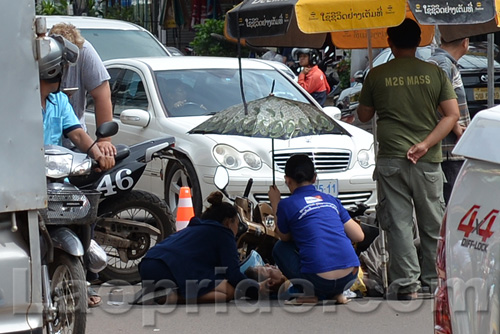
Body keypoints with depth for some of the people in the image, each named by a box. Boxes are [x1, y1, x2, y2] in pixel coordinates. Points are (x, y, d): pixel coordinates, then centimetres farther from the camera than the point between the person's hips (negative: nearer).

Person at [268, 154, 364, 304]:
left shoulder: (287, 205, 3)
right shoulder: (331, 200, 15)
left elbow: (285, 237, 22)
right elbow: (359, 236, 17)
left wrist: (275, 204, 30)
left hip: (319, 280, -4)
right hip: (350, 278, 4)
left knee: (280, 248, 23)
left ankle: (309, 292, 5)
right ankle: (337, 293, 17)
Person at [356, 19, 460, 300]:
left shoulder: (376, 75, 0)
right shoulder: (435, 73, 2)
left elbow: (364, 116, 10)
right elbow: (453, 114, -4)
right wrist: (425, 144, -8)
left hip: (390, 160, -1)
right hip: (428, 161, 1)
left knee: (398, 223, 1)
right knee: (433, 224, 12)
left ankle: (406, 284, -4)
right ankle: (435, 280, 19)